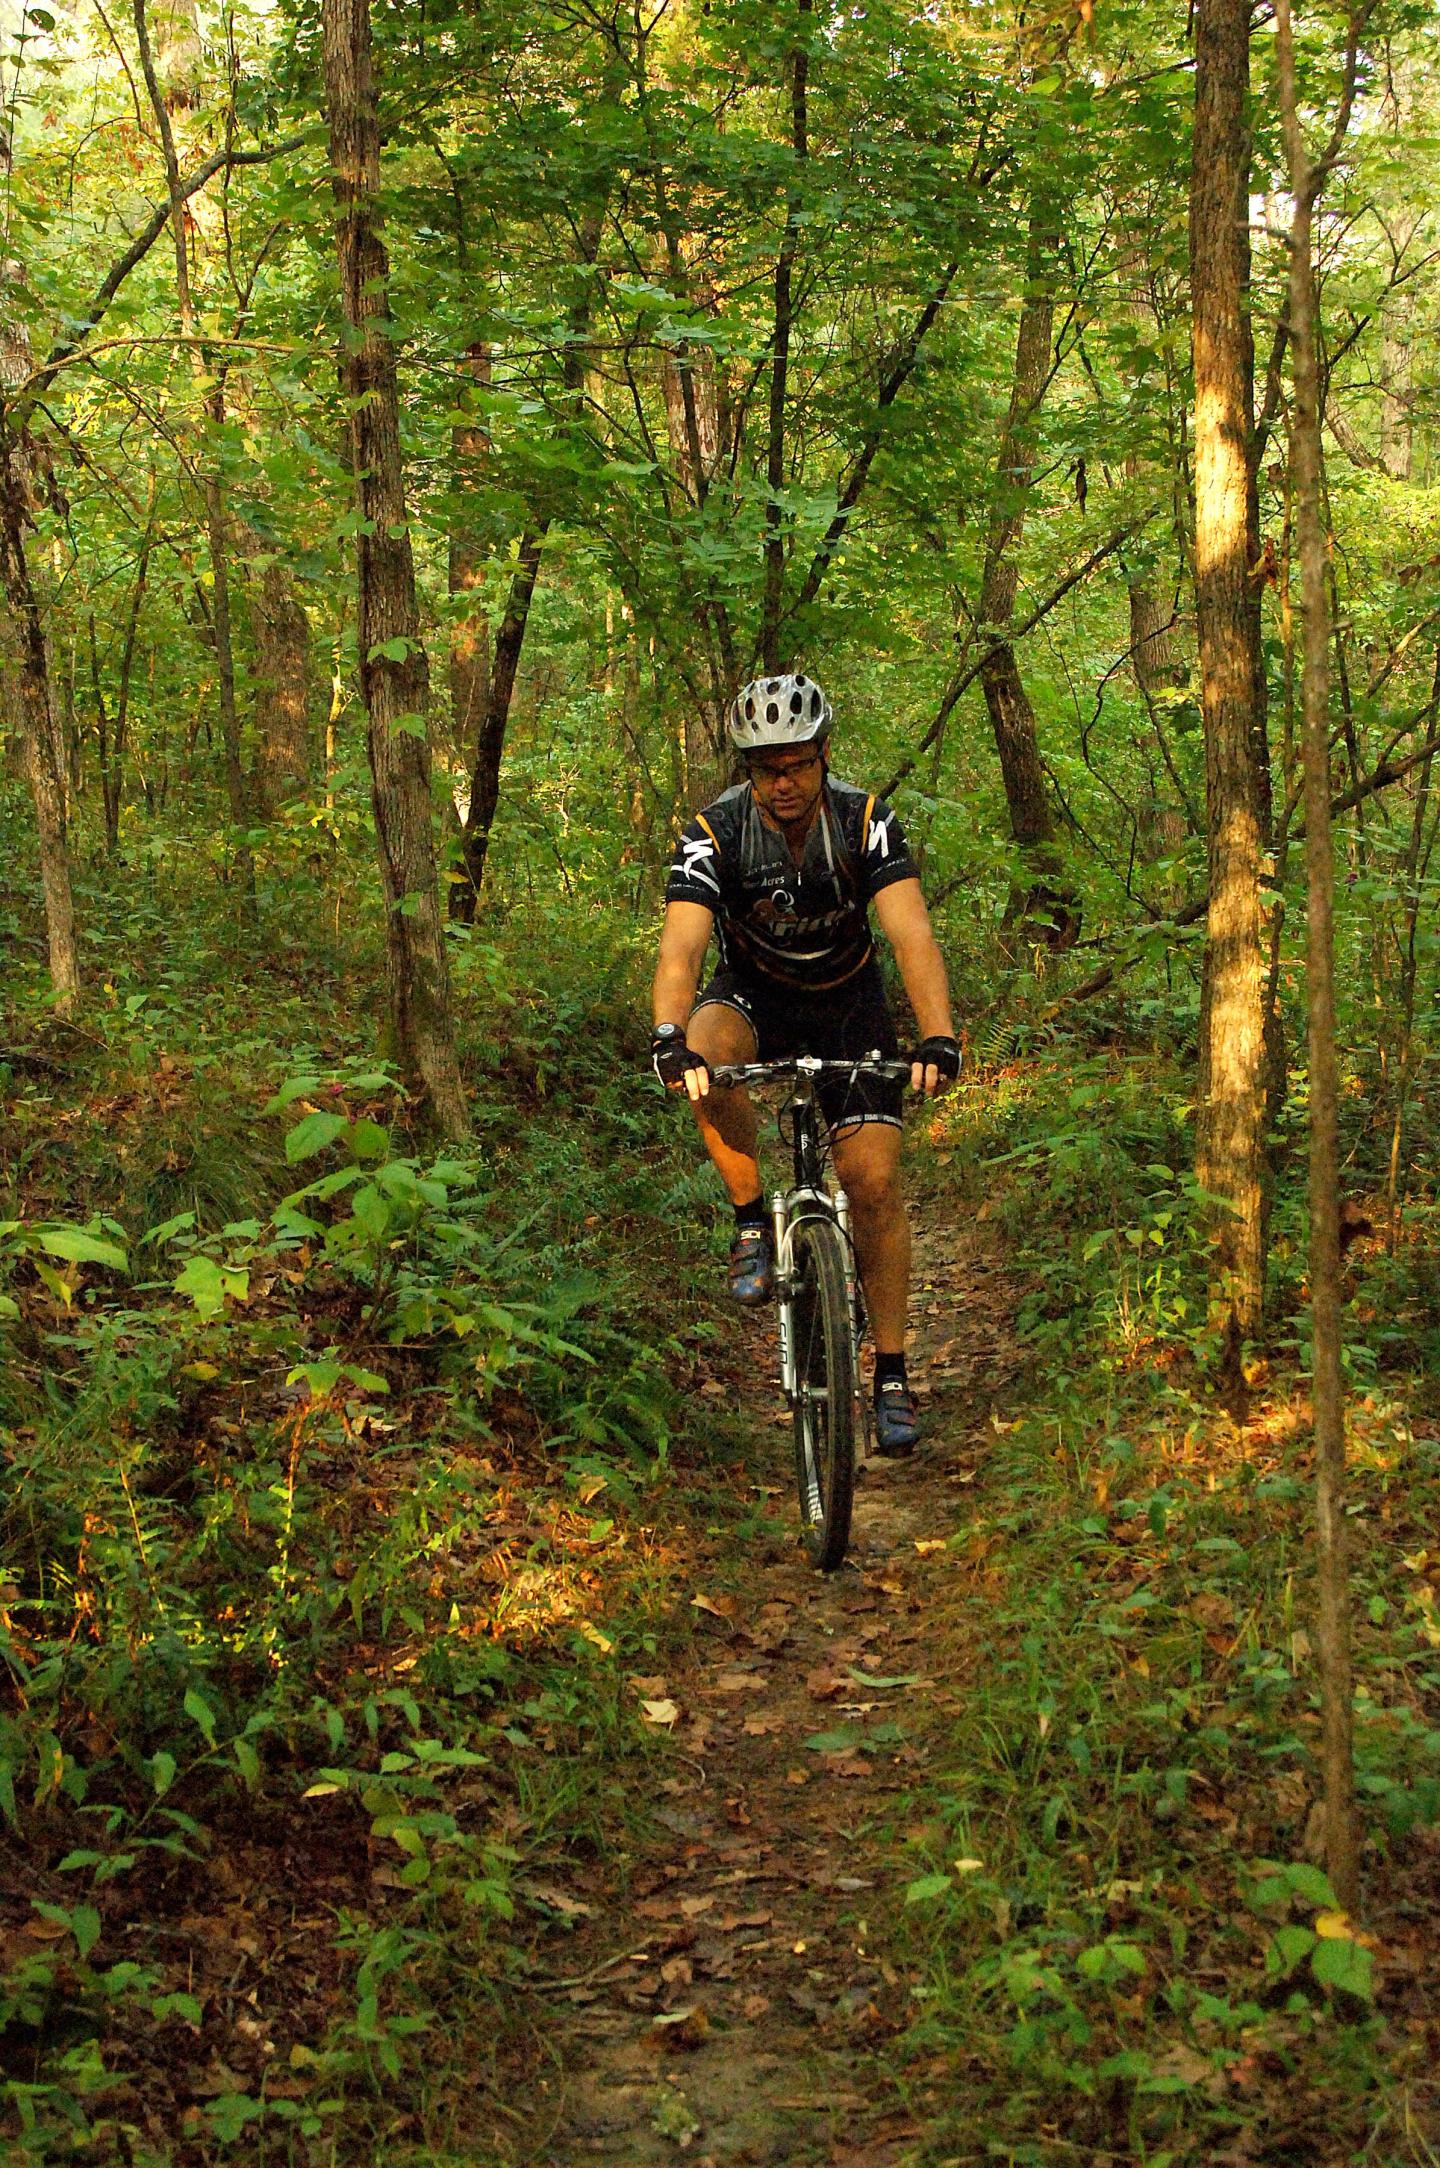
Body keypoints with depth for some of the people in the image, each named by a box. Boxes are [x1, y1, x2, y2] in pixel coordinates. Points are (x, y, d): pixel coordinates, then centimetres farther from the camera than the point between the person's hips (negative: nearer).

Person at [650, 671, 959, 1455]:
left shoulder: (866, 824, -21)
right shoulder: (714, 833, -22)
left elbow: (912, 937, -31)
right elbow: (681, 947, -34)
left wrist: (938, 1037, -48)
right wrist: (670, 1039, -53)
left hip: (847, 1000, 0)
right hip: (753, 995, 0)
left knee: (873, 1181, -12)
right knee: (706, 1052, -36)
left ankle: (891, 1376, 0)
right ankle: (752, 1222, -16)